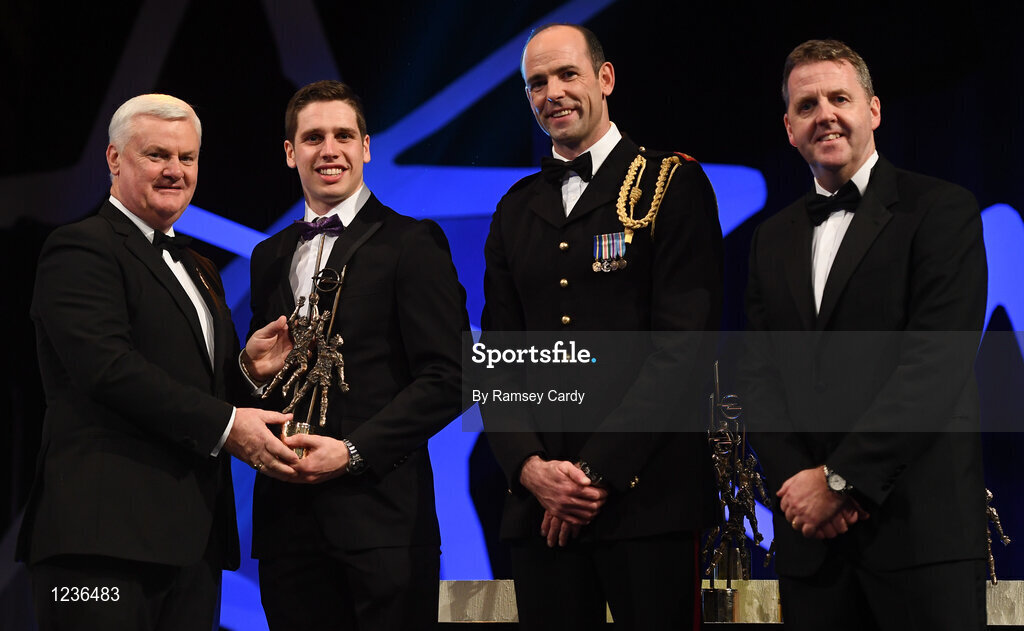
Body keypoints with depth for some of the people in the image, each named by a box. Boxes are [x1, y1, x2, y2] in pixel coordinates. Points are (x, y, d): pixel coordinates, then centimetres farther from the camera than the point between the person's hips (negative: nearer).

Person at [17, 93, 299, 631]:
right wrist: (225, 425, -17)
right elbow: (110, 367, -17)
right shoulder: (80, 249, -4)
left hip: (192, 539, 8)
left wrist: (247, 366, 3)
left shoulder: (196, 268, 26)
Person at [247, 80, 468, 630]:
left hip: (380, 518, -5)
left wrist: (353, 451, -14)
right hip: (288, 516, 5)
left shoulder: (411, 243, 0)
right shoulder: (270, 258, 19)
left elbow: (445, 380, -7)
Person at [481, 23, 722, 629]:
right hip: (540, 506, 4)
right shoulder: (516, 210, 16)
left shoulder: (674, 185, 0)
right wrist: (530, 467, -6)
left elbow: (683, 346, -9)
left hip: (646, 494, -4)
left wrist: (598, 470, -13)